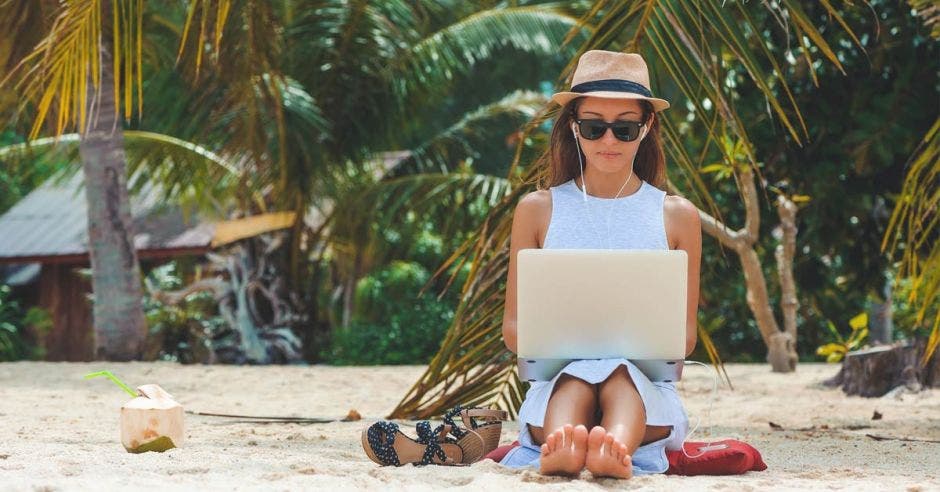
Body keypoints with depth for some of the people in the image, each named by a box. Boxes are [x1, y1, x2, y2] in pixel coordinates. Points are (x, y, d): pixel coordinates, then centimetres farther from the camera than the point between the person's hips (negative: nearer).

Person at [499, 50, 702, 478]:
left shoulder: (677, 216, 15)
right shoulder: (538, 210, 14)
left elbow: (685, 335, 15)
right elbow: (513, 328, 13)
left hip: (644, 383, 0)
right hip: (557, 382, 0)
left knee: (619, 374, -38)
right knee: (576, 379, -38)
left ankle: (617, 449, -71)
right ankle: (558, 448, -72)